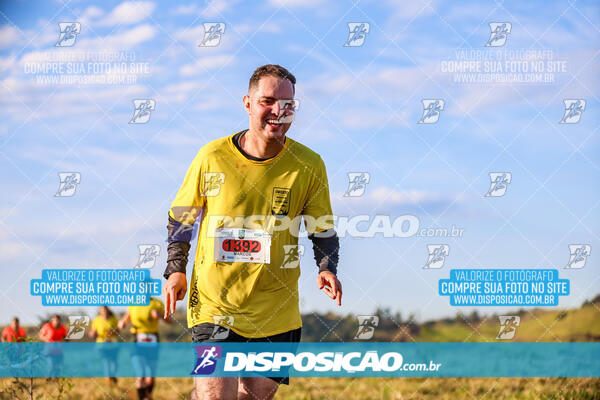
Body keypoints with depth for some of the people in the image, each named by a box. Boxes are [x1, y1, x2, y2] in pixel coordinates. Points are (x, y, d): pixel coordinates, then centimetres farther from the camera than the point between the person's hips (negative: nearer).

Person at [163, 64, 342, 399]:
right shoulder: (213, 156, -4)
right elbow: (181, 215, 11)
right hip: (214, 304, -2)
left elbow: (323, 230, 8)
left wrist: (327, 269, -10)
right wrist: (176, 269, 3)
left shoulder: (308, 165, -3)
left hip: (277, 312, 2)